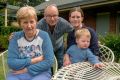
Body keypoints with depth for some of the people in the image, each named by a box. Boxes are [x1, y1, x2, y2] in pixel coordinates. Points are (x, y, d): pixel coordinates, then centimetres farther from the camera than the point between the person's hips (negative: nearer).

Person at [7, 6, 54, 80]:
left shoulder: (44, 35, -3)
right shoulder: (16, 37, 1)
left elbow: (49, 61, -10)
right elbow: (11, 63, -7)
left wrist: (26, 70, -12)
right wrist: (35, 60, -11)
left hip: (41, 73, -1)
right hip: (18, 74, 2)